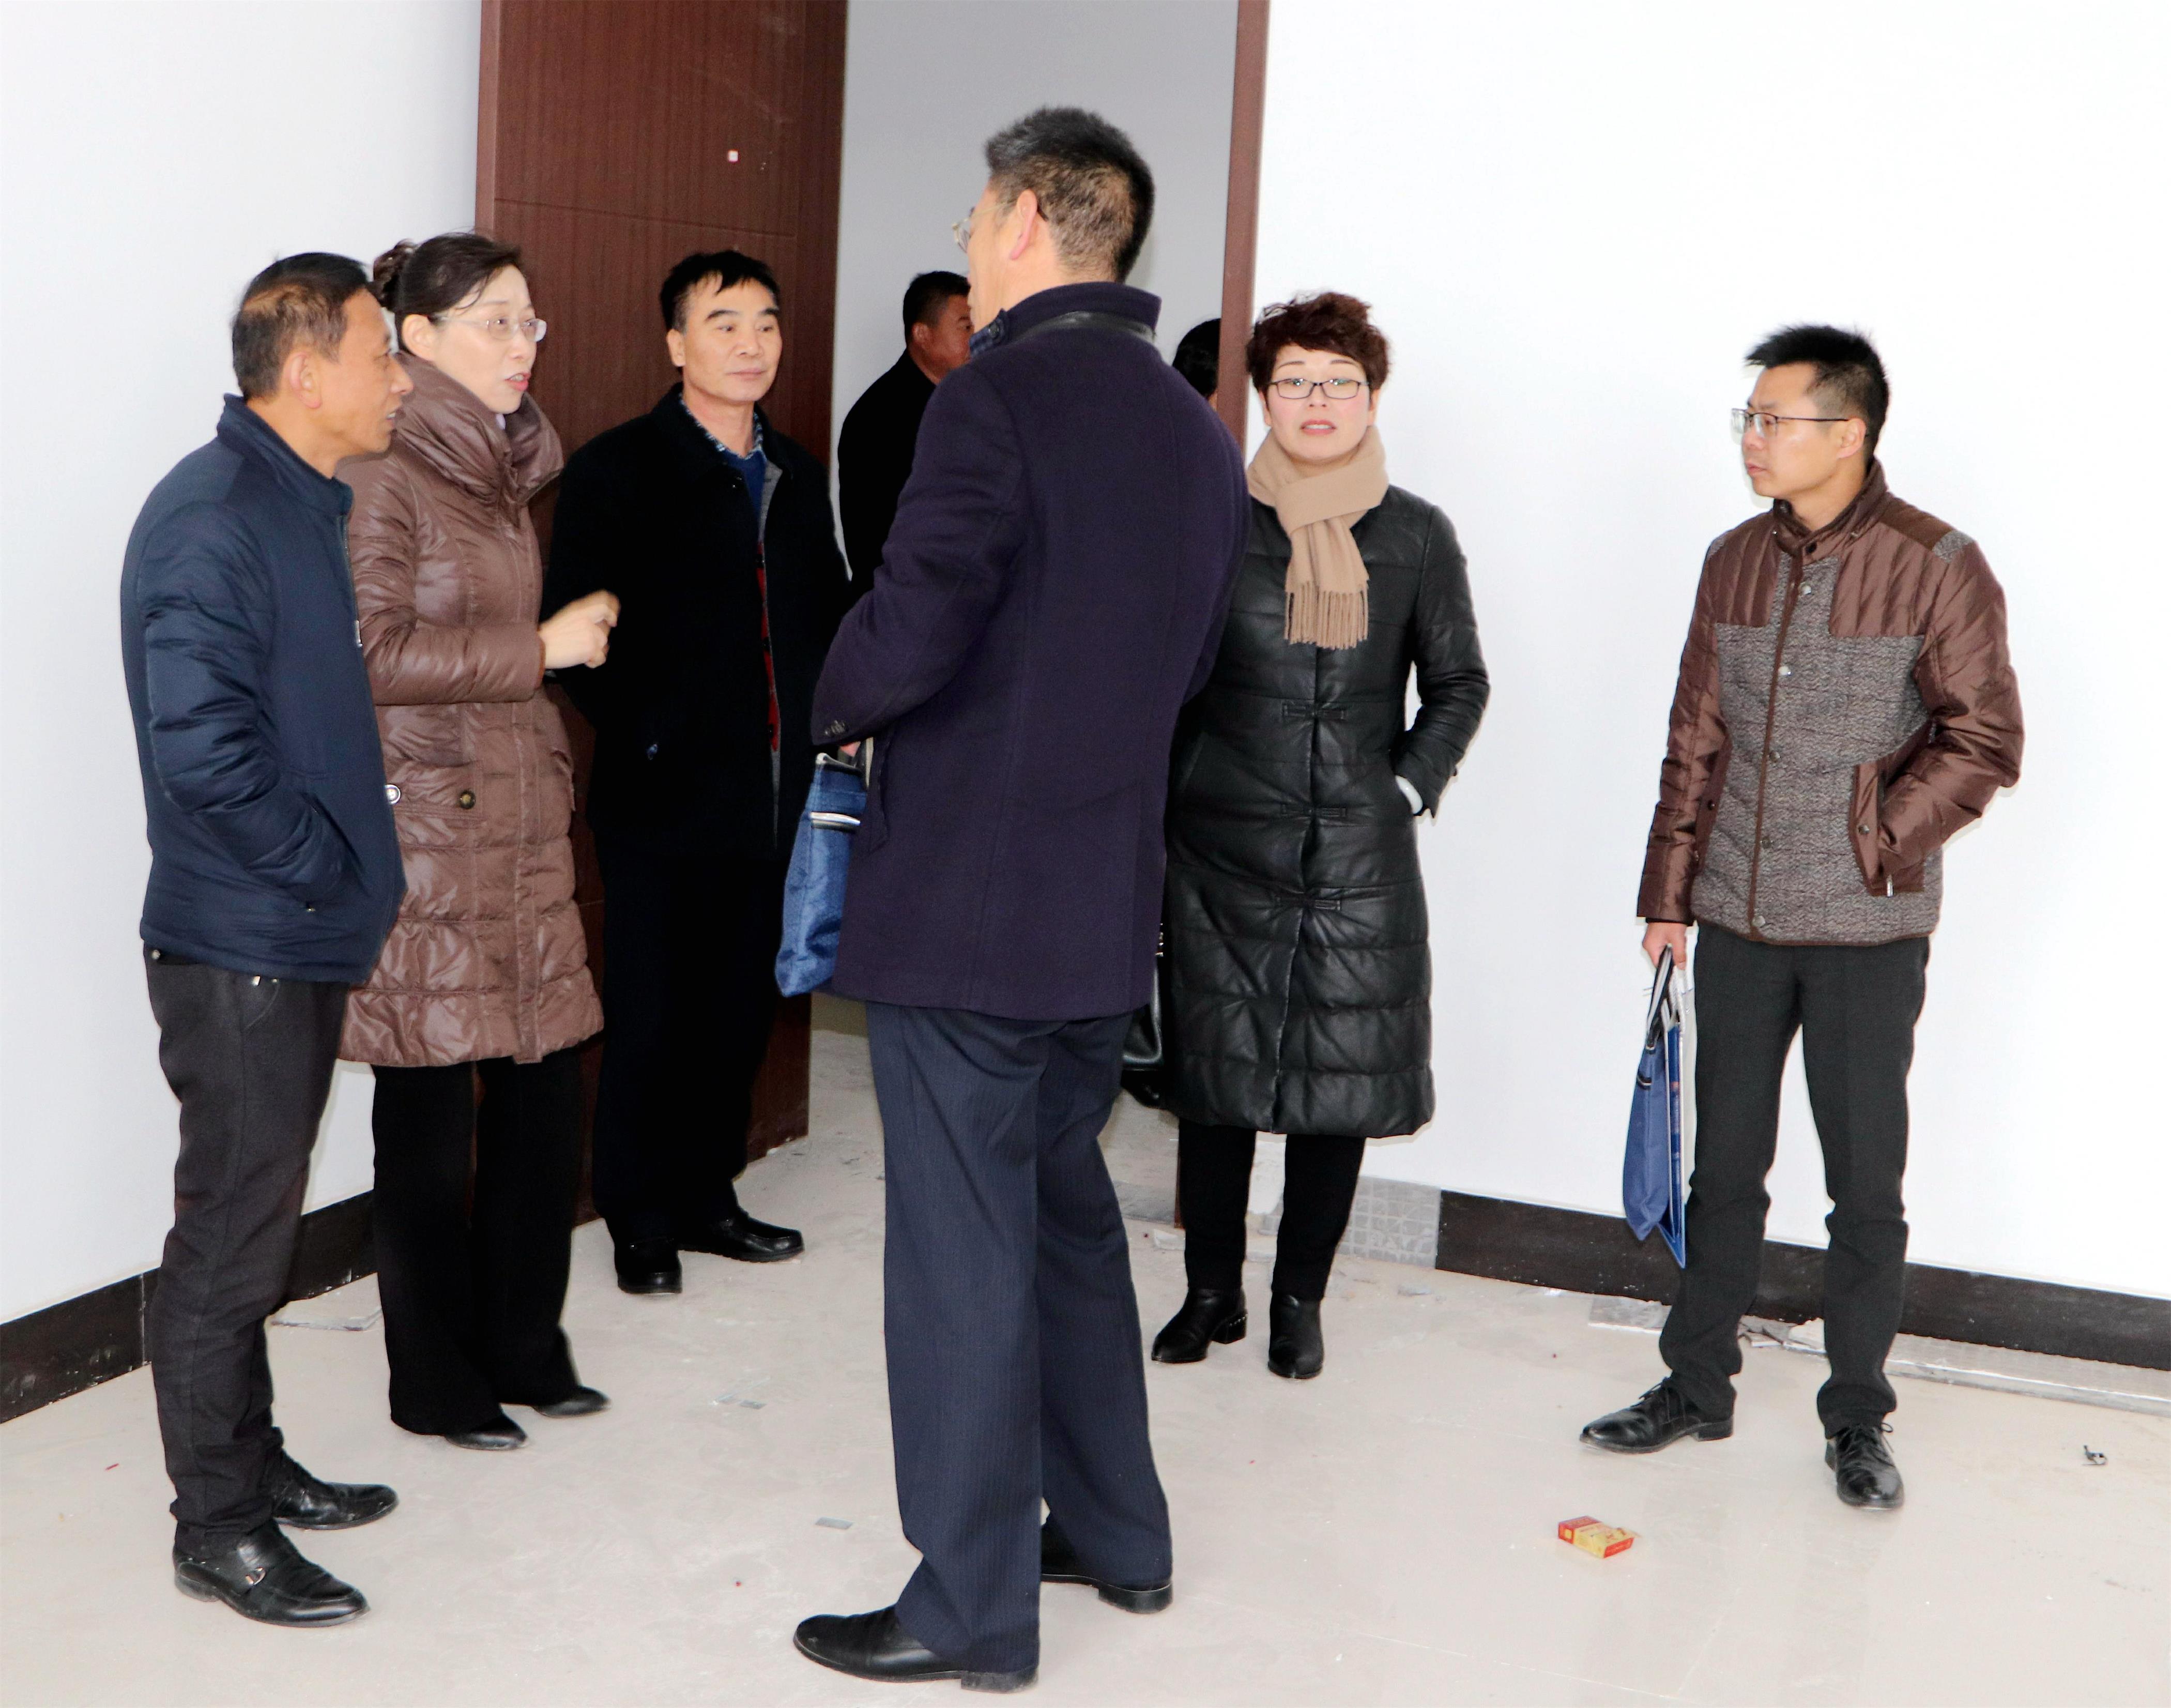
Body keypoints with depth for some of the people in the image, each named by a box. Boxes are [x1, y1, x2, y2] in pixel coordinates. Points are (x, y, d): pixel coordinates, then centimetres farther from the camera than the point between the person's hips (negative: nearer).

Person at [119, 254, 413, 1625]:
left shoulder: (302, 507, 13)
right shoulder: (213, 519, -18)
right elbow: (201, 745, -25)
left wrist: (360, 867, 11)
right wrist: (332, 868, -15)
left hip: (302, 940, 9)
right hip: (241, 946, -9)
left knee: (259, 1218, 18)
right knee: (233, 1232, 1)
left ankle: (253, 1462, 31)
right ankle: (220, 1527, 13)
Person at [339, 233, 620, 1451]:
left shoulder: (502, 470, 16)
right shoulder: (383, 474, -9)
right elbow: (375, 653, -17)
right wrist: (543, 646, -13)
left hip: (520, 815, 8)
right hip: (425, 825, -8)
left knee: (546, 1087, 8)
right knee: (432, 1111, 1)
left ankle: (521, 1348, 23)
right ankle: (433, 1381, 15)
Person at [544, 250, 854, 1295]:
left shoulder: (795, 475, 14)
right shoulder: (617, 471, -5)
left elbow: (829, 612, 19)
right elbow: (579, 626, -10)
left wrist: (816, 726, 5)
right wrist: (643, 736, -15)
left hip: (768, 797, 6)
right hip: (664, 797, -6)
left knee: (740, 1008, 12)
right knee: (648, 1015, 3)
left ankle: (706, 1197, 27)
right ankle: (641, 1220, 16)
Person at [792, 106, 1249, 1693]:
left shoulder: (1000, 398, -16)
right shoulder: (1196, 429, 10)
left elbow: (906, 639, -21)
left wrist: (833, 703, -2)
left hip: (964, 905, -8)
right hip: (1106, 906, 8)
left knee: (963, 1247, 2)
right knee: (1070, 1212, 21)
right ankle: (1114, 1532, 33)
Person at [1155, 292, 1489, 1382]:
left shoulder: (1417, 536, 5)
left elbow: (1459, 684, 12)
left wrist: (1408, 787, 1)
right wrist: (1162, 813, 1)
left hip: (1360, 853, 1)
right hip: (1223, 848, 0)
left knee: (1339, 1081, 3)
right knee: (1214, 1073, 4)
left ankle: (1299, 1301, 19)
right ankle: (1211, 1291, 20)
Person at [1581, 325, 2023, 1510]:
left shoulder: (1937, 567, -8)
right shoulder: (1735, 562, 6)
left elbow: (1985, 742, -6)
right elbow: (1695, 743, 10)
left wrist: (1872, 845, -12)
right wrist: (1670, 893, 9)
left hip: (1868, 935, -4)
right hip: (1738, 923, 4)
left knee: (1866, 1186, 5)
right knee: (1726, 1166, 13)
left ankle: (1858, 1421, 21)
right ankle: (1697, 1387, 26)